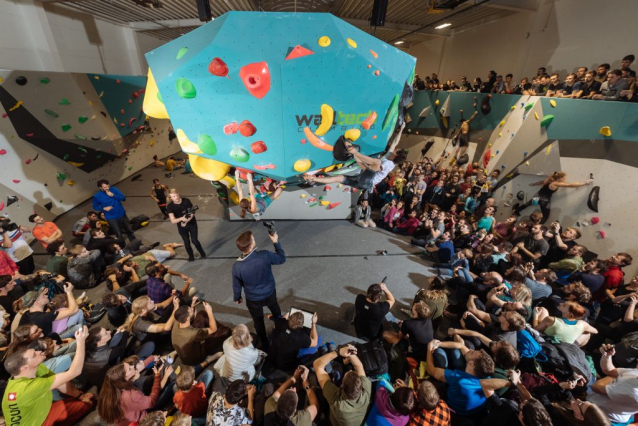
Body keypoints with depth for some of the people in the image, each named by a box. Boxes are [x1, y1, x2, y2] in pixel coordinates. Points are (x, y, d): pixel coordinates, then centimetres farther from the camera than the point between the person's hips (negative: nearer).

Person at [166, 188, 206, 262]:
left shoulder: (186, 201, -16)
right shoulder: (170, 206, -17)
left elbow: (192, 212, -12)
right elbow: (173, 221, -22)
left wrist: (186, 221, -25)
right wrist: (182, 218, -41)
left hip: (192, 224, -1)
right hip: (182, 227, 1)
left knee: (194, 240, 1)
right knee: (187, 242, 12)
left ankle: (203, 254, 24)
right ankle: (191, 256, 36)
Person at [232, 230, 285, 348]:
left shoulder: (237, 266, -30)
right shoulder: (265, 255, -33)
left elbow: (237, 286, -11)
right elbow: (282, 259, -13)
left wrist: (237, 298, 11)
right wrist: (276, 242, -5)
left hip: (253, 299, -1)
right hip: (270, 293, 2)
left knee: (258, 321, 27)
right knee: (275, 308, 36)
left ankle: (264, 343, 51)